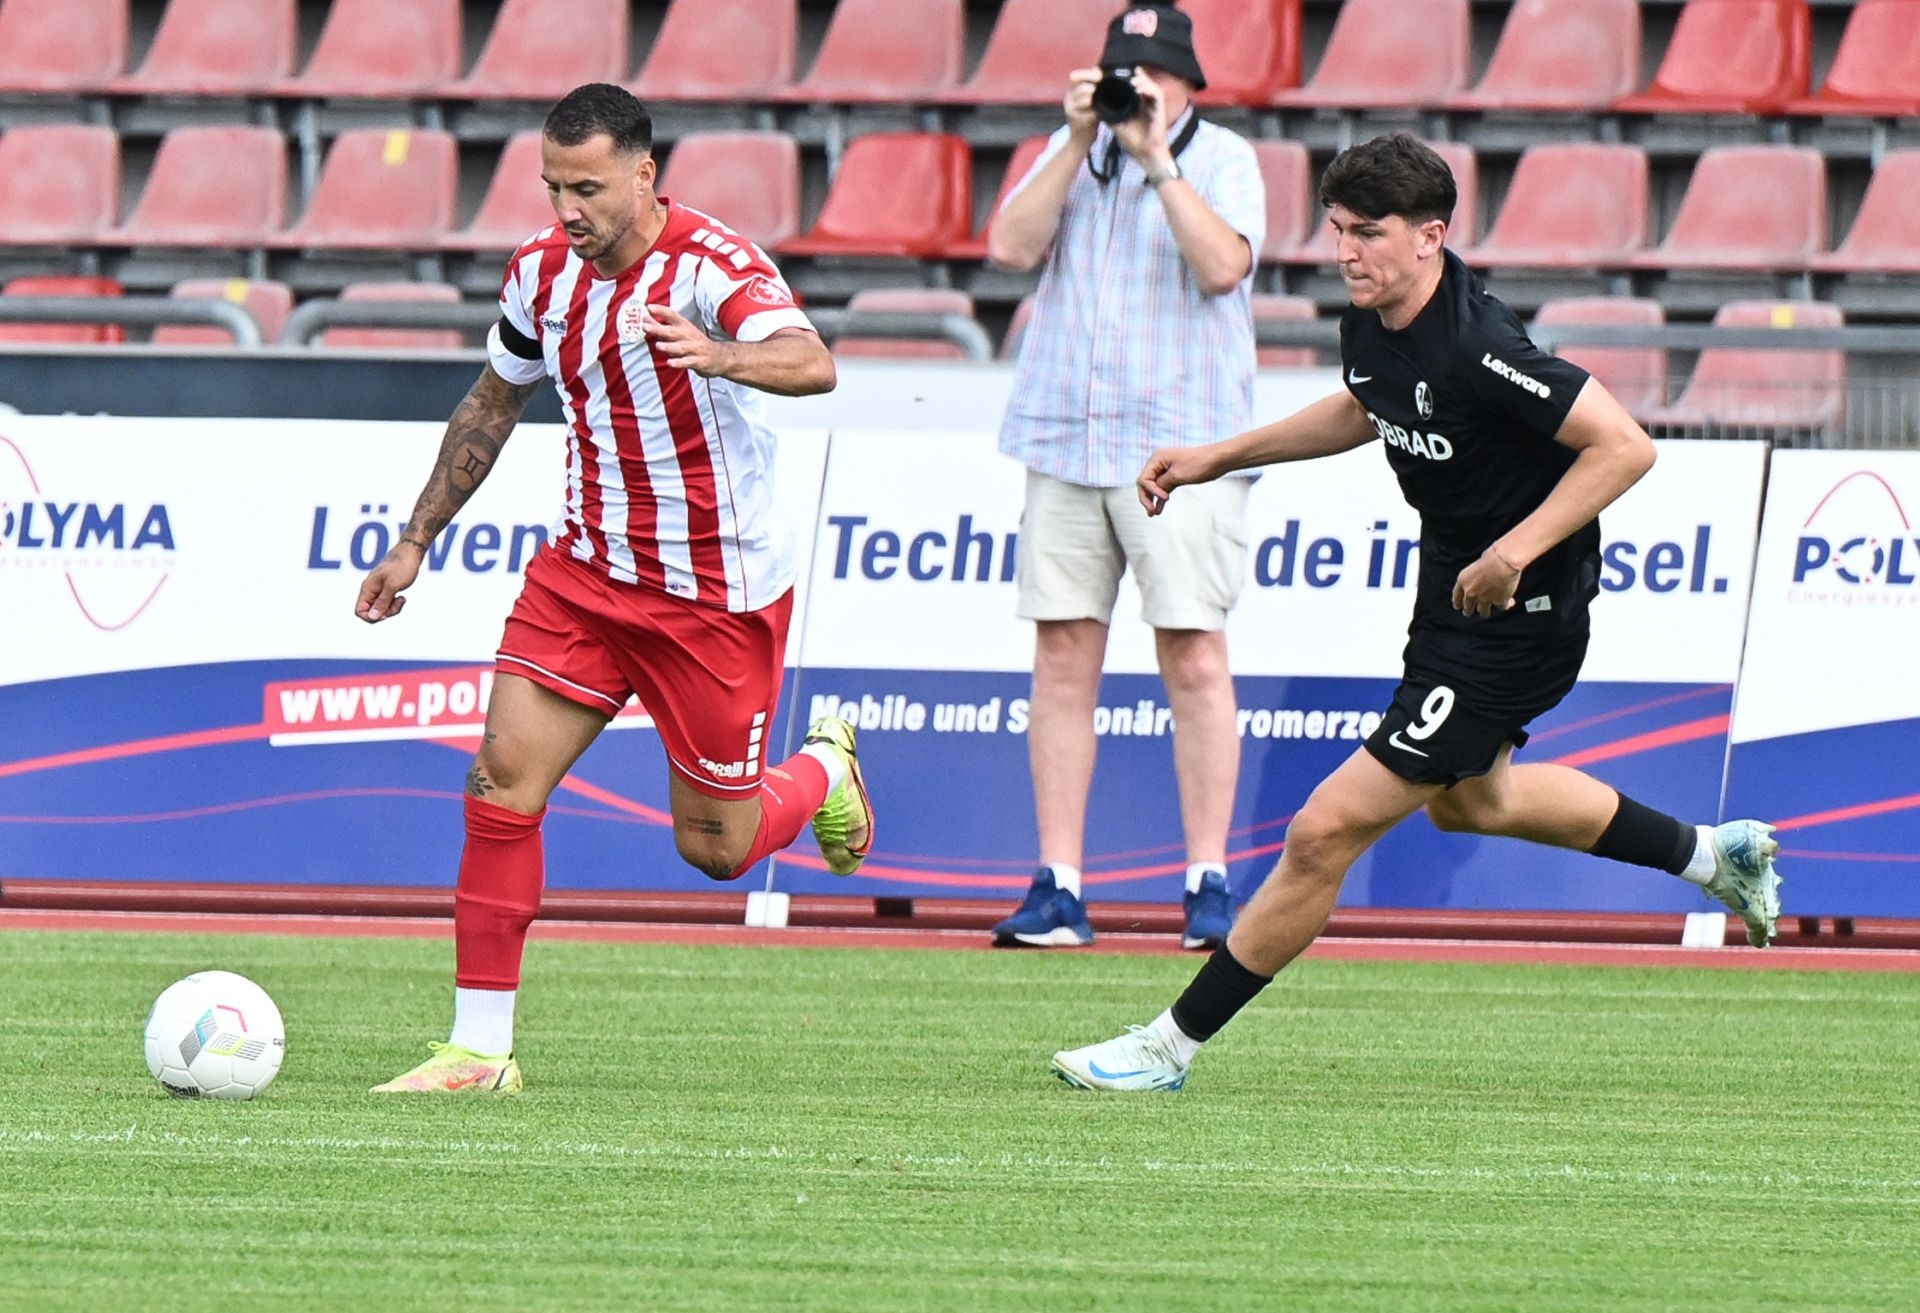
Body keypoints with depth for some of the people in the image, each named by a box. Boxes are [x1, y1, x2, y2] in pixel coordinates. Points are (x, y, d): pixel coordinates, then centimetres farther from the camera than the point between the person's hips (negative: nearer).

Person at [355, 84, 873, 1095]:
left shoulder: (713, 264, -20)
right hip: (587, 569, 5)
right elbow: (493, 404, 17)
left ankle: (825, 770, 39)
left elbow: (810, 364, -39)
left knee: (715, 848, 4)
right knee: (502, 781, -12)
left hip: (718, 595, -5)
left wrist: (720, 356, -60)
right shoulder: (542, 271, -1)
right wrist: (416, 542, 18)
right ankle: (479, 1050, -8)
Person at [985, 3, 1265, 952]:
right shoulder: (1073, 153, 12)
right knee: (1063, 656, 2)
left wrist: (1156, 159, -16)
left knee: (1193, 658, -7)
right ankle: (1058, 891, 4)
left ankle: (1209, 885, -4)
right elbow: (1011, 245, -2)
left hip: (1182, 449, -4)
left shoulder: (1222, 160, 1)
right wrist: (1080, 140, -8)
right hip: (1064, 442, 4)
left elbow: (1222, 266, -15)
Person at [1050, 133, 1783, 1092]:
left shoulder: (1478, 348, -30)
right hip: (1451, 593, 10)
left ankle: (1171, 1046, -2)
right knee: (1468, 799, 34)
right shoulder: (1370, 328, -4)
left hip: (1515, 618, -10)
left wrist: (1518, 548, -35)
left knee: (1327, 831, -11)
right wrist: (1218, 460, 17)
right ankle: (1711, 855, 51)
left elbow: (1625, 445, -29)